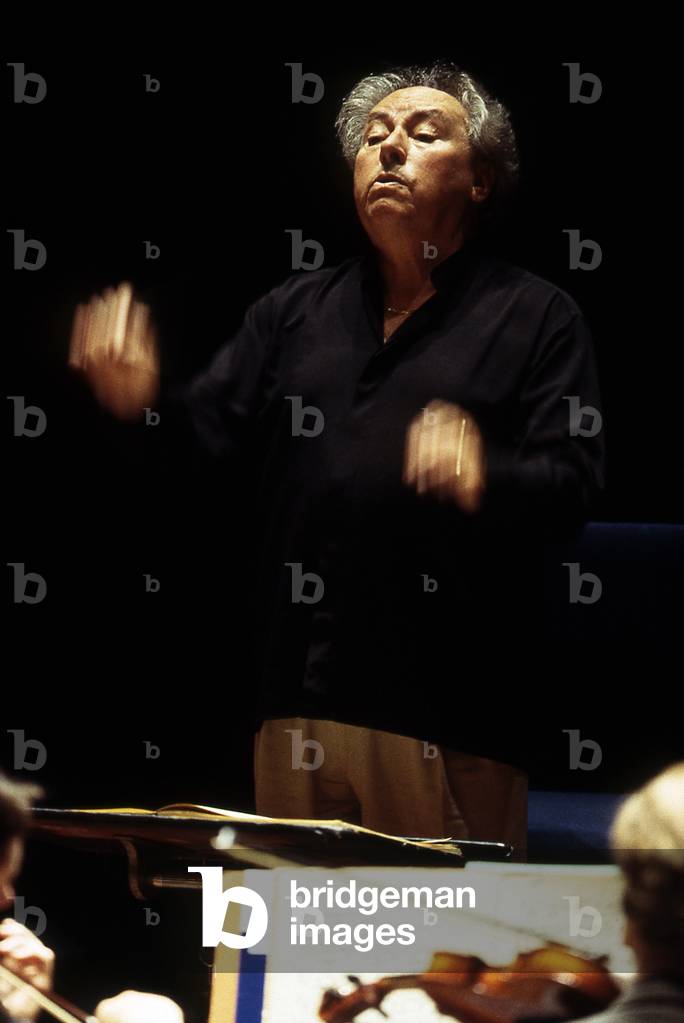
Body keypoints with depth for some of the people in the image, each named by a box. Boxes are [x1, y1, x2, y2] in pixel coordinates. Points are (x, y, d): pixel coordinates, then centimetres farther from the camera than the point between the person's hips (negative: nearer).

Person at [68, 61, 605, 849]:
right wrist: (142, 403, -9)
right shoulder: (293, 312, 20)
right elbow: (213, 432, 12)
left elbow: (574, 486, -5)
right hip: (299, 701, 4)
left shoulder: (534, 318, 6)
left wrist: (485, 478, -26)